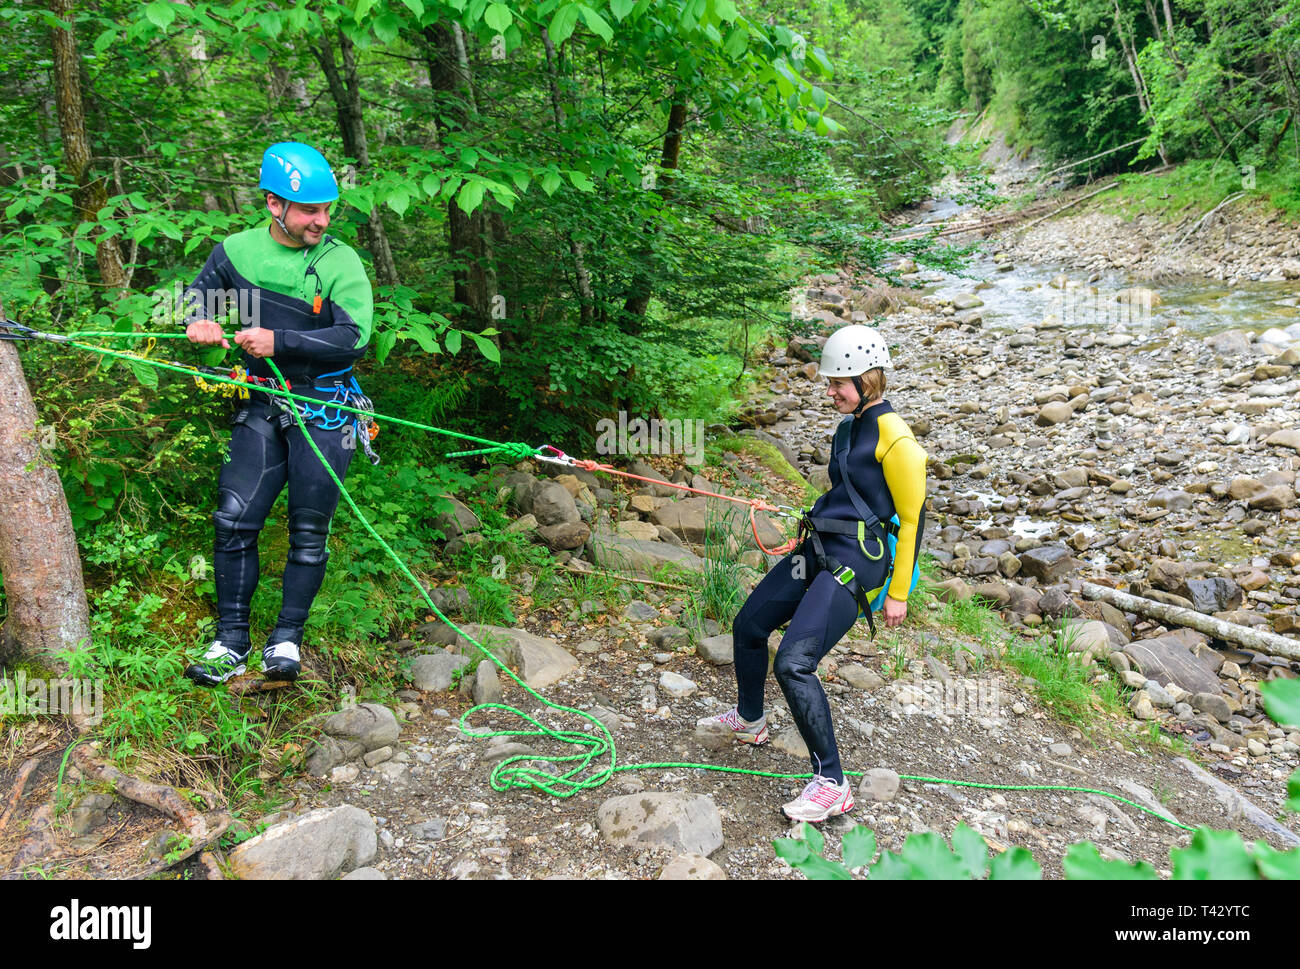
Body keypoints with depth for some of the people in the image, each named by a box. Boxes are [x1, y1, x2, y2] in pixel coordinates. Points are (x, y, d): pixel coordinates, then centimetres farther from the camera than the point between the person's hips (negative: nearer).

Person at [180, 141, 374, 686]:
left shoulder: (341, 264, -8)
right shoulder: (239, 250, 3)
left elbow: (355, 337, -18)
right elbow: (199, 289, 22)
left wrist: (279, 341, -23)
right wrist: (197, 319, -1)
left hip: (324, 411, -3)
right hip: (261, 407, 3)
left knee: (309, 533, 2)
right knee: (234, 521, -1)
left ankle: (287, 639, 17)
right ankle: (231, 643, 11)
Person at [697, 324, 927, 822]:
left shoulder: (894, 438, -14)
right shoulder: (849, 427, 14)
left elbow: (913, 516, -11)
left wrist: (898, 592, -9)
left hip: (854, 564, -10)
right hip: (818, 552, 10)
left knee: (793, 663, -20)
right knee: (749, 625, 17)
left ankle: (832, 784, -8)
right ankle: (749, 720, 41)